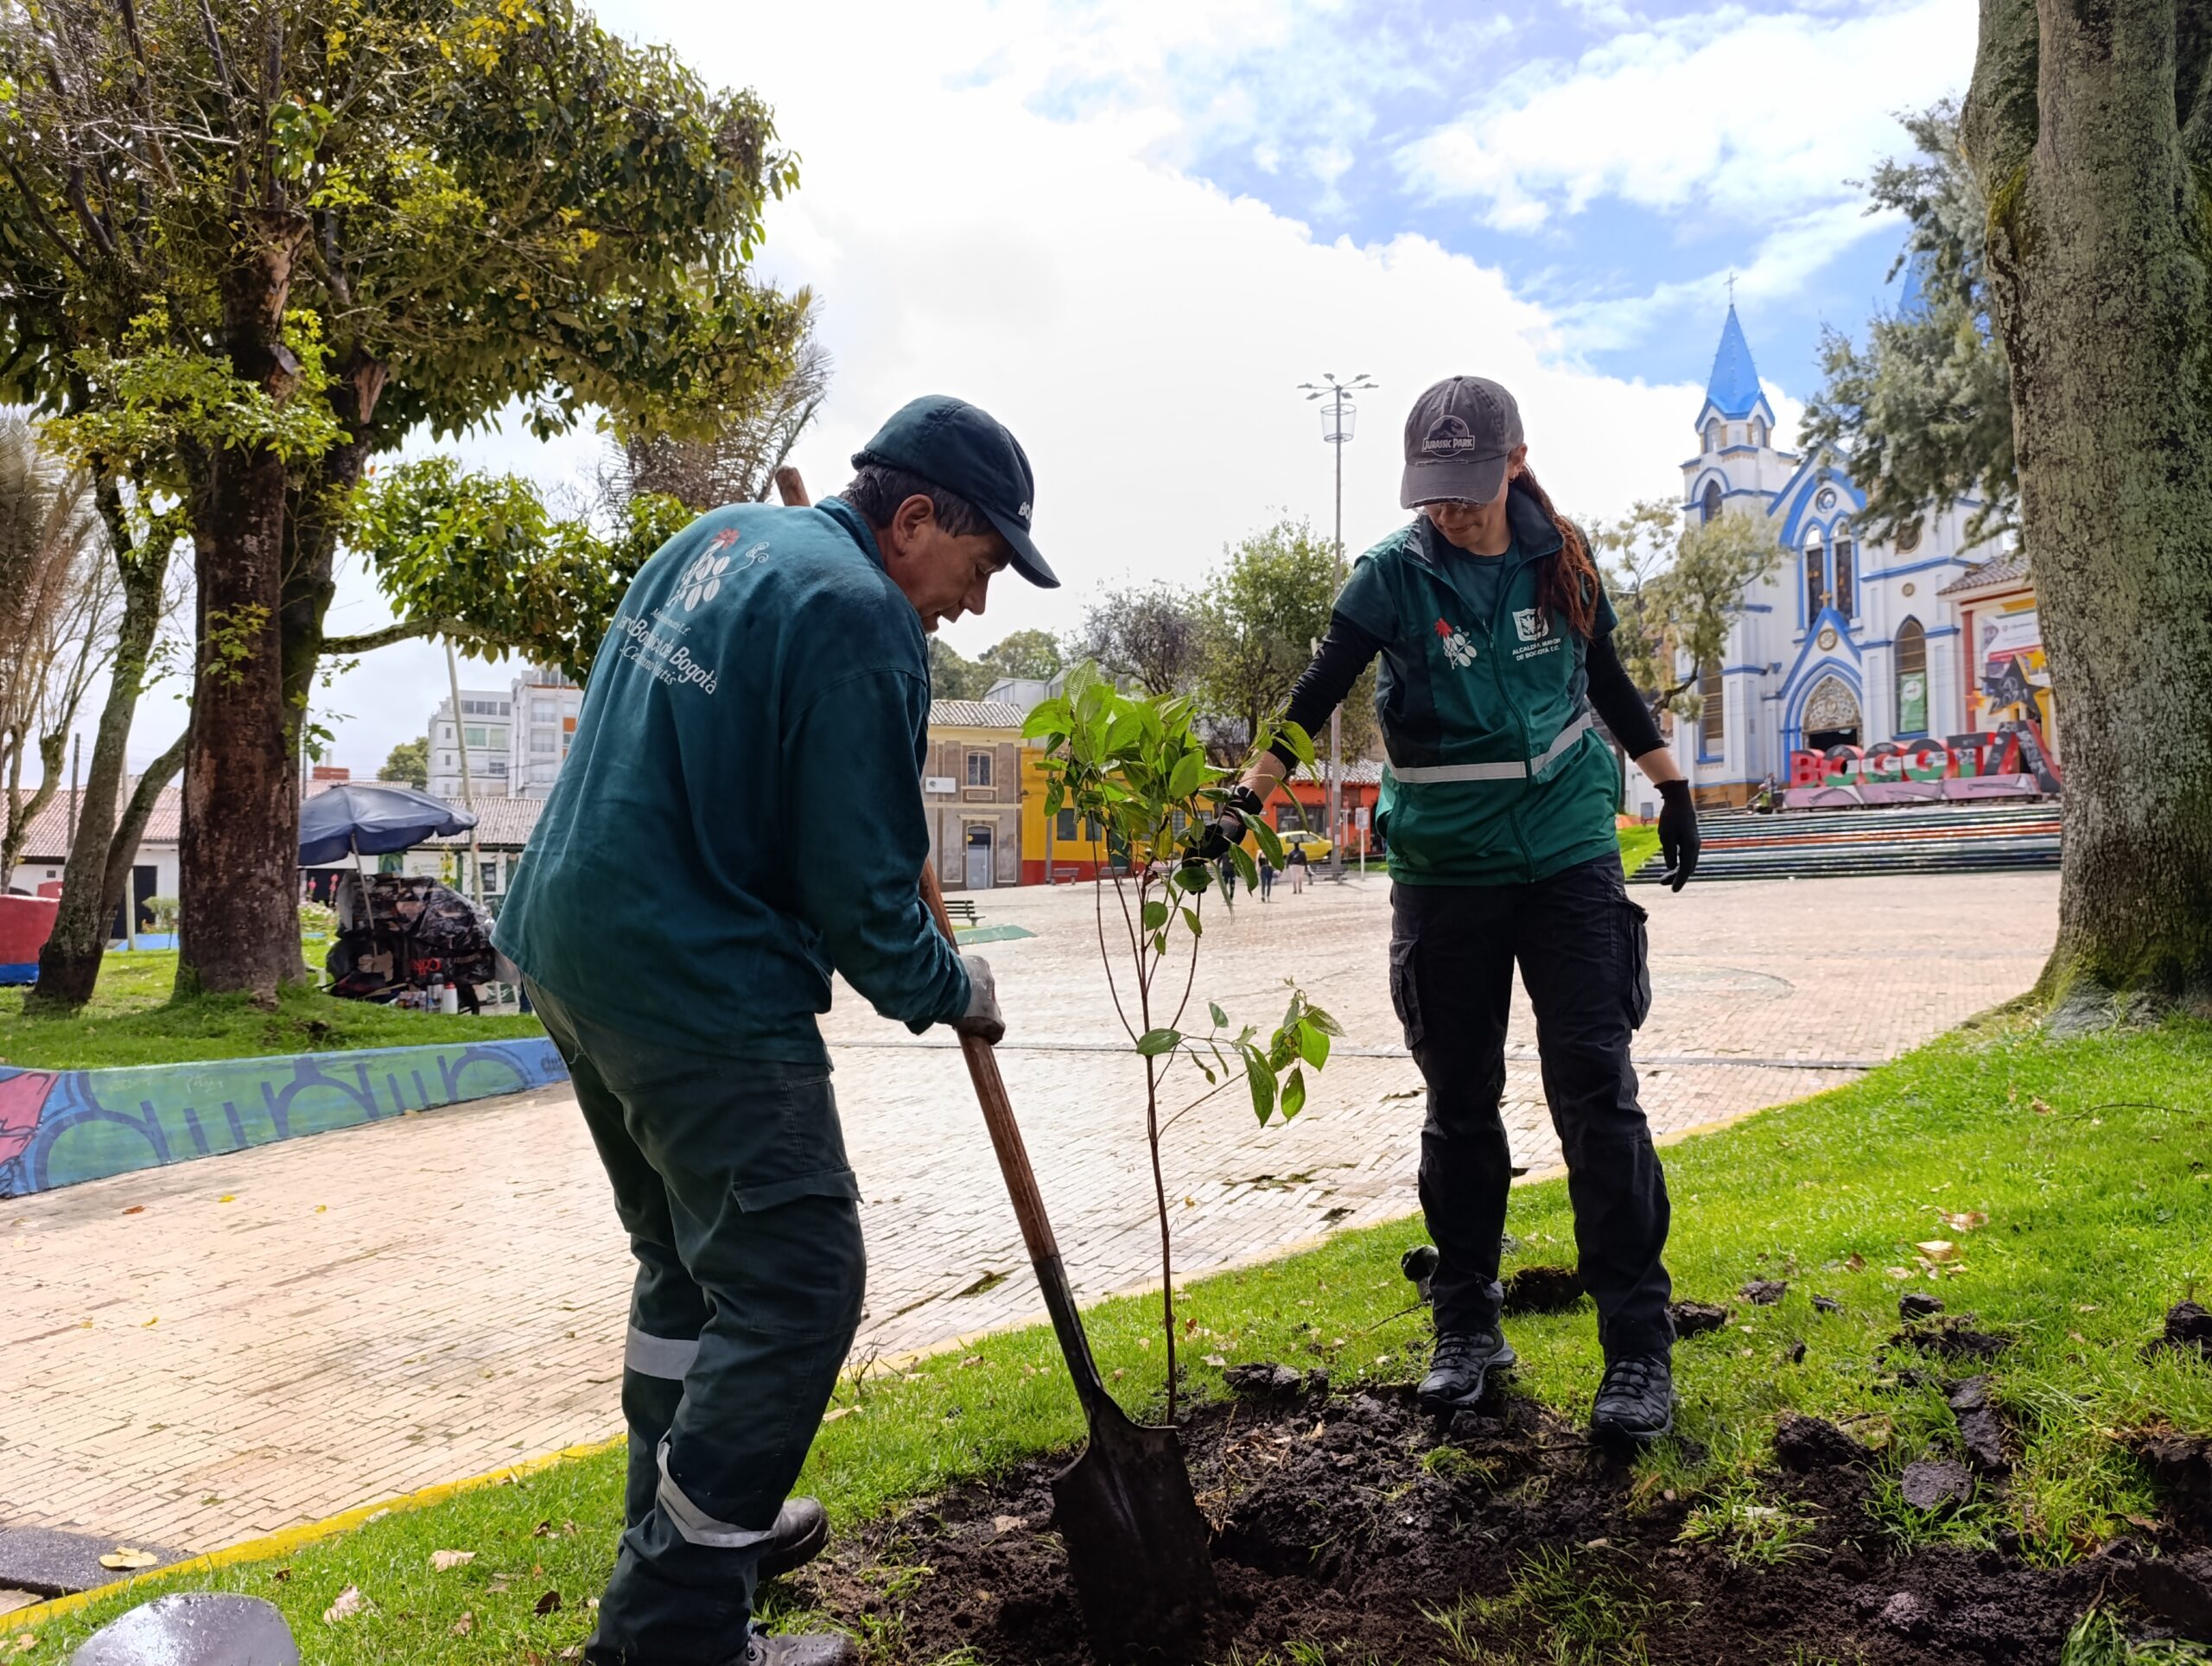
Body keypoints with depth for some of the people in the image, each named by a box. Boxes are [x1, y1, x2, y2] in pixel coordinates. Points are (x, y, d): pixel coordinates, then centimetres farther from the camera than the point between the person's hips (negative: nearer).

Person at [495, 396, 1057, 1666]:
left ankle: (691, 1521, 38)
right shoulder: (861, 621, -17)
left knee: (690, 1260, 23)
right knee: (796, 1286, -3)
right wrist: (951, 991, 1)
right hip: (699, 991, -10)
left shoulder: (721, 535, 12)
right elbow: (859, 891, -17)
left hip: (576, 944, 10)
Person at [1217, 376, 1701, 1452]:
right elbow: (1316, 696, -12)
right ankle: (1467, 1328, 22)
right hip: (1445, 873, 0)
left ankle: (1639, 1345, 3)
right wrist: (1248, 796, -25)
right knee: (1458, 1105, 7)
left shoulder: (1559, 560, 2)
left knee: (1596, 1091, -5)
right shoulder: (1393, 576, -6)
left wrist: (1671, 785, 19)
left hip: (1570, 859, 1)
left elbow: (1607, 681, 15)